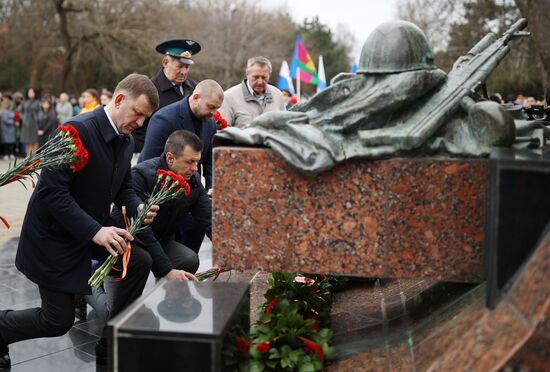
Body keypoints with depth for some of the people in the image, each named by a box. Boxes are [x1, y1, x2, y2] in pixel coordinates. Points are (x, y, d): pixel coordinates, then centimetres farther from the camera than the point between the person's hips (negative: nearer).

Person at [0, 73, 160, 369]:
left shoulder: (126, 141, -1)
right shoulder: (78, 130, -27)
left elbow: (123, 187, 10)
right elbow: (51, 192, -29)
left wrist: (137, 207, -13)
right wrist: (94, 231, -33)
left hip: (95, 228, 8)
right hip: (54, 236, -8)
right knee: (58, 321, -1)